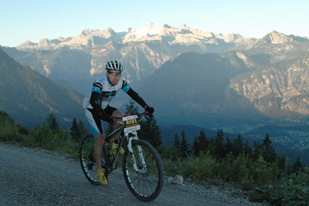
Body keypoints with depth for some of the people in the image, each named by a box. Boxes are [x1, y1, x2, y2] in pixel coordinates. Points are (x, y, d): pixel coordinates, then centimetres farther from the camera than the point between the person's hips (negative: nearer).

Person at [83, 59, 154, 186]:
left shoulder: (120, 82, -14)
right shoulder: (99, 84, -31)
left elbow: (133, 94, -10)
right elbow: (93, 102, -44)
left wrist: (146, 107, -23)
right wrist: (104, 116, -58)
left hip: (105, 108, 5)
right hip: (92, 110, -5)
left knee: (120, 116, -25)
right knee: (100, 140, -12)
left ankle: (114, 144, -2)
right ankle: (99, 171, 4)